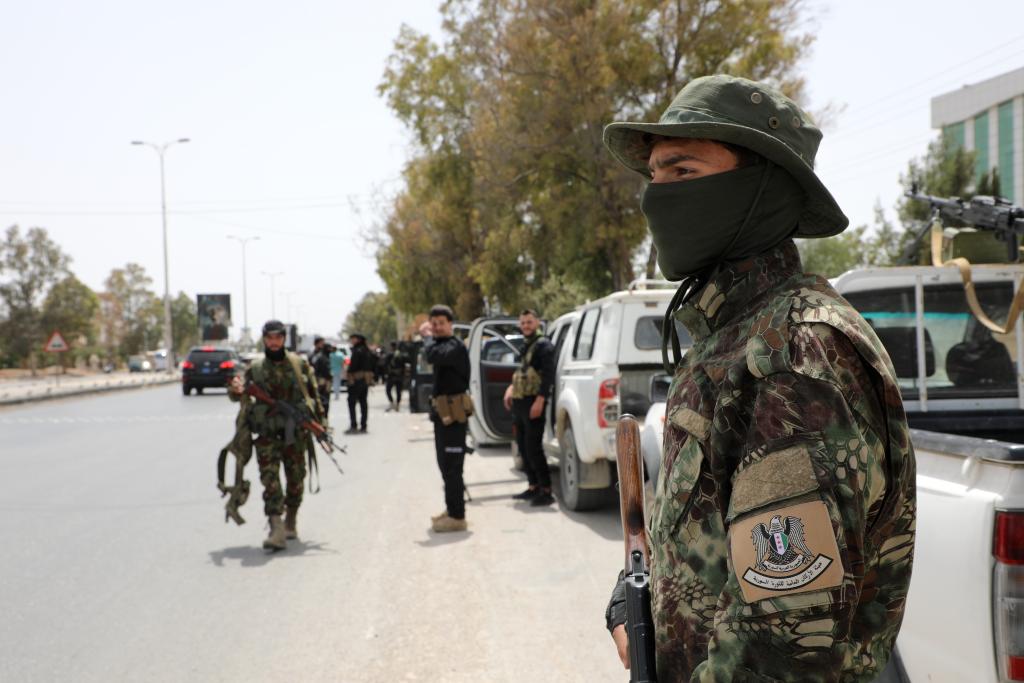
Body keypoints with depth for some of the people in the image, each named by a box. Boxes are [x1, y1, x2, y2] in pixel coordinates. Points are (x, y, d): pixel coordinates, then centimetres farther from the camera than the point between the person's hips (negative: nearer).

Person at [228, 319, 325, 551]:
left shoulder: (300, 364, 5)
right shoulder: (255, 368, 3)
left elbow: (313, 393, 12)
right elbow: (239, 394, 1)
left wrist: (321, 421, 10)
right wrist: (236, 390, -23)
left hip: (295, 432, 1)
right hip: (267, 434, -1)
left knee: (295, 479, 10)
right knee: (270, 478, -13)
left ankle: (291, 521, 31)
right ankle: (276, 530, -18)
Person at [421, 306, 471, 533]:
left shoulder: (455, 346, -15)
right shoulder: (442, 344, 17)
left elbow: (433, 356, -32)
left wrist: (427, 336, -19)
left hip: (454, 413, -11)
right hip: (443, 412, 11)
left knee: (452, 466, -10)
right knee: (445, 465, 18)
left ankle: (457, 516, -8)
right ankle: (452, 509, 28)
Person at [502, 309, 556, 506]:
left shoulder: (543, 345, -8)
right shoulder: (527, 346, 19)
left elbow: (549, 375, -17)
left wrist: (540, 400, -23)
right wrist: (511, 388, 11)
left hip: (534, 402, -9)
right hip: (520, 401, 9)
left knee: (533, 447, -11)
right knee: (523, 446, 12)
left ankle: (546, 491, -8)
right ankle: (533, 486, 20)